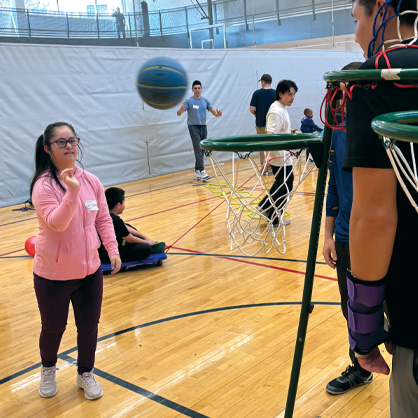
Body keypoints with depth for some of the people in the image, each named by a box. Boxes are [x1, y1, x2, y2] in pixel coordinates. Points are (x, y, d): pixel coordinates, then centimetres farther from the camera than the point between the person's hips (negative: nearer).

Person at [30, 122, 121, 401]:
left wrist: (112, 249, -5)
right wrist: (72, 191, -37)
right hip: (52, 275, -3)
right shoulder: (43, 186, -16)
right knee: (54, 328, 14)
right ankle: (48, 370, 45)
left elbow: (103, 219, 5)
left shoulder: (91, 181, -2)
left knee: (89, 326, 12)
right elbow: (57, 223, -27)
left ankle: (86, 374, 37)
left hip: (90, 270, 4)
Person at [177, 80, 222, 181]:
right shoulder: (188, 101, -2)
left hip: (203, 127, 5)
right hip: (193, 127, -5)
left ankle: (197, 172, 13)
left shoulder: (205, 101, 10)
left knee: (201, 150, 5)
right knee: (198, 149, -13)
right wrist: (181, 110, -34)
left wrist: (218, 114, -20)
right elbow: (178, 114, -11)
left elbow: (214, 112, 4)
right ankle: (202, 171, -18)